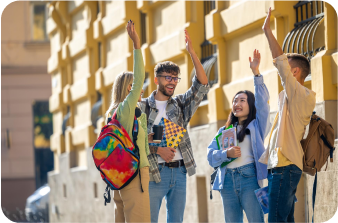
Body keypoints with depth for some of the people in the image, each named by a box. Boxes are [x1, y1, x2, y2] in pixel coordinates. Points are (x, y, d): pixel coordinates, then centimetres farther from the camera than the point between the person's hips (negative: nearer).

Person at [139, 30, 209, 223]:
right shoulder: (143, 107, 2)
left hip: (179, 171, 4)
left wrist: (192, 52, -8)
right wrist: (158, 150, -16)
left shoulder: (181, 104, 12)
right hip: (155, 172, -4)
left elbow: (202, 85, 0)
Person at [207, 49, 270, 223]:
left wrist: (256, 73, -13)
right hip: (227, 180, 4)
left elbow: (261, 101, -3)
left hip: (249, 177, -4)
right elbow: (211, 154, 11)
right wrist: (227, 153, -10)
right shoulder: (224, 130, 21)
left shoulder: (256, 125, 11)